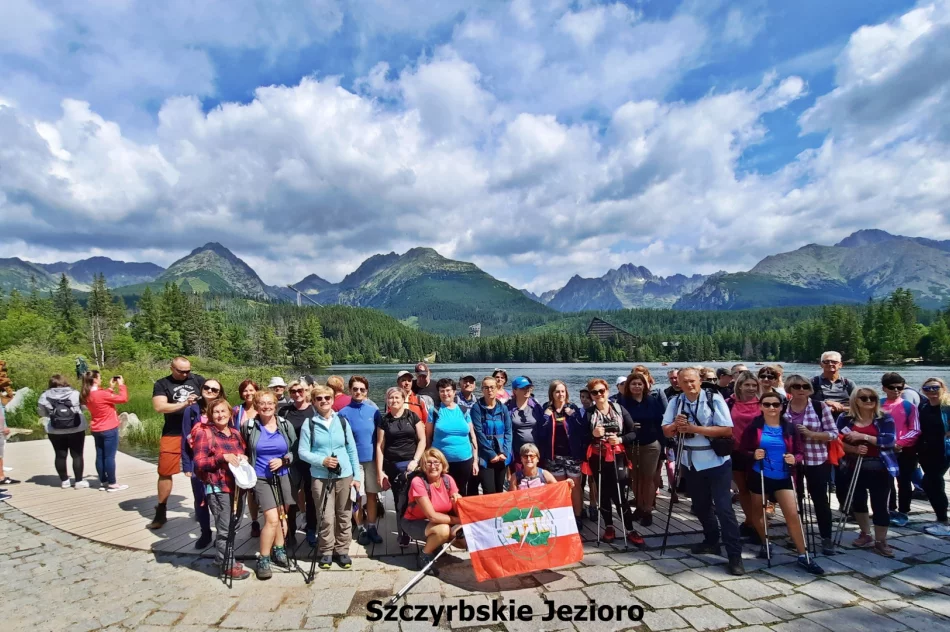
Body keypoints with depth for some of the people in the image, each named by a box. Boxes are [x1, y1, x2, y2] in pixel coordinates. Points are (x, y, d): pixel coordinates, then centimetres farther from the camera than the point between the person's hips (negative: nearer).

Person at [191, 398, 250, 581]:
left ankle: (222, 556, 35)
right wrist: (223, 457, -23)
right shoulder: (204, 433, -6)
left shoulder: (235, 433, 13)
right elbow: (199, 463, -12)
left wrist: (243, 458, 1)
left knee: (234, 525, 16)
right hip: (218, 488, -7)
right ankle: (228, 565, 13)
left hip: (237, 486, 7)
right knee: (225, 528, -2)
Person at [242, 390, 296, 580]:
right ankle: (263, 560, 4)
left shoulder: (286, 425, -2)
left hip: (283, 476, 3)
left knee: (281, 516, 12)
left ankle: (279, 550, 32)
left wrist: (283, 461, -13)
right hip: (261, 478, -3)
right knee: (272, 519, -12)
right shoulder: (249, 427, -5)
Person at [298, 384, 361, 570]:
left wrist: (357, 476, 3)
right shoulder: (309, 424, 0)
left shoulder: (342, 422, 6)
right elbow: (302, 452, -3)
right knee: (326, 517, 0)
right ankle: (326, 552, 18)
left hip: (344, 475, 2)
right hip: (320, 477, -2)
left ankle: (342, 551, 21)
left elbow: (352, 450, 7)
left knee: (344, 515, 7)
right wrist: (322, 460, -18)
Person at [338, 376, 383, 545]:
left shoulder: (374, 411, 1)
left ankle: (372, 527, 24)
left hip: (372, 459, 2)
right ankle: (362, 529, 24)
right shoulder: (343, 413, -5)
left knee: (372, 494, 10)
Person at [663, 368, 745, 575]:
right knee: (700, 506, 18)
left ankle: (735, 555, 4)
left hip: (716, 463, -5)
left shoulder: (714, 399, -14)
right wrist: (676, 425, -21)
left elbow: (727, 430, -21)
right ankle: (711, 541, 38)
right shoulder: (675, 402, -1)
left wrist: (695, 428, -27)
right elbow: (666, 431, 1)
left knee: (723, 508, -6)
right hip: (692, 463, 5)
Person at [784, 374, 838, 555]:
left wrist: (810, 433, -20)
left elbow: (833, 433, -7)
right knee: (794, 498, 14)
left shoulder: (820, 406, -7)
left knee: (820, 499, 5)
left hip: (816, 460, -2)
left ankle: (826, 538, 19)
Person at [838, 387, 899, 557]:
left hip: (881, 468, -2)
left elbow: (889, 440, -15)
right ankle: (866, 535, 34)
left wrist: (863, 436, -21)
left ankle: (880, 541, 17)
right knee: (857, 502, 14)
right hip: (855, 468, 2)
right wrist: (854, 449, -19)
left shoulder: (885, 418, -3)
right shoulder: (845, 418, -1)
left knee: (880, 505, 0)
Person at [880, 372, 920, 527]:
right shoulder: (878, 405, 0)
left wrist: (899, 442, -17)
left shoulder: (909, 406, -4)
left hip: (906, 450, -2)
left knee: (904, 482, 4)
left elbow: (915, 430, -7)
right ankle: (891, 510, 26)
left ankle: (903, 513, 16)